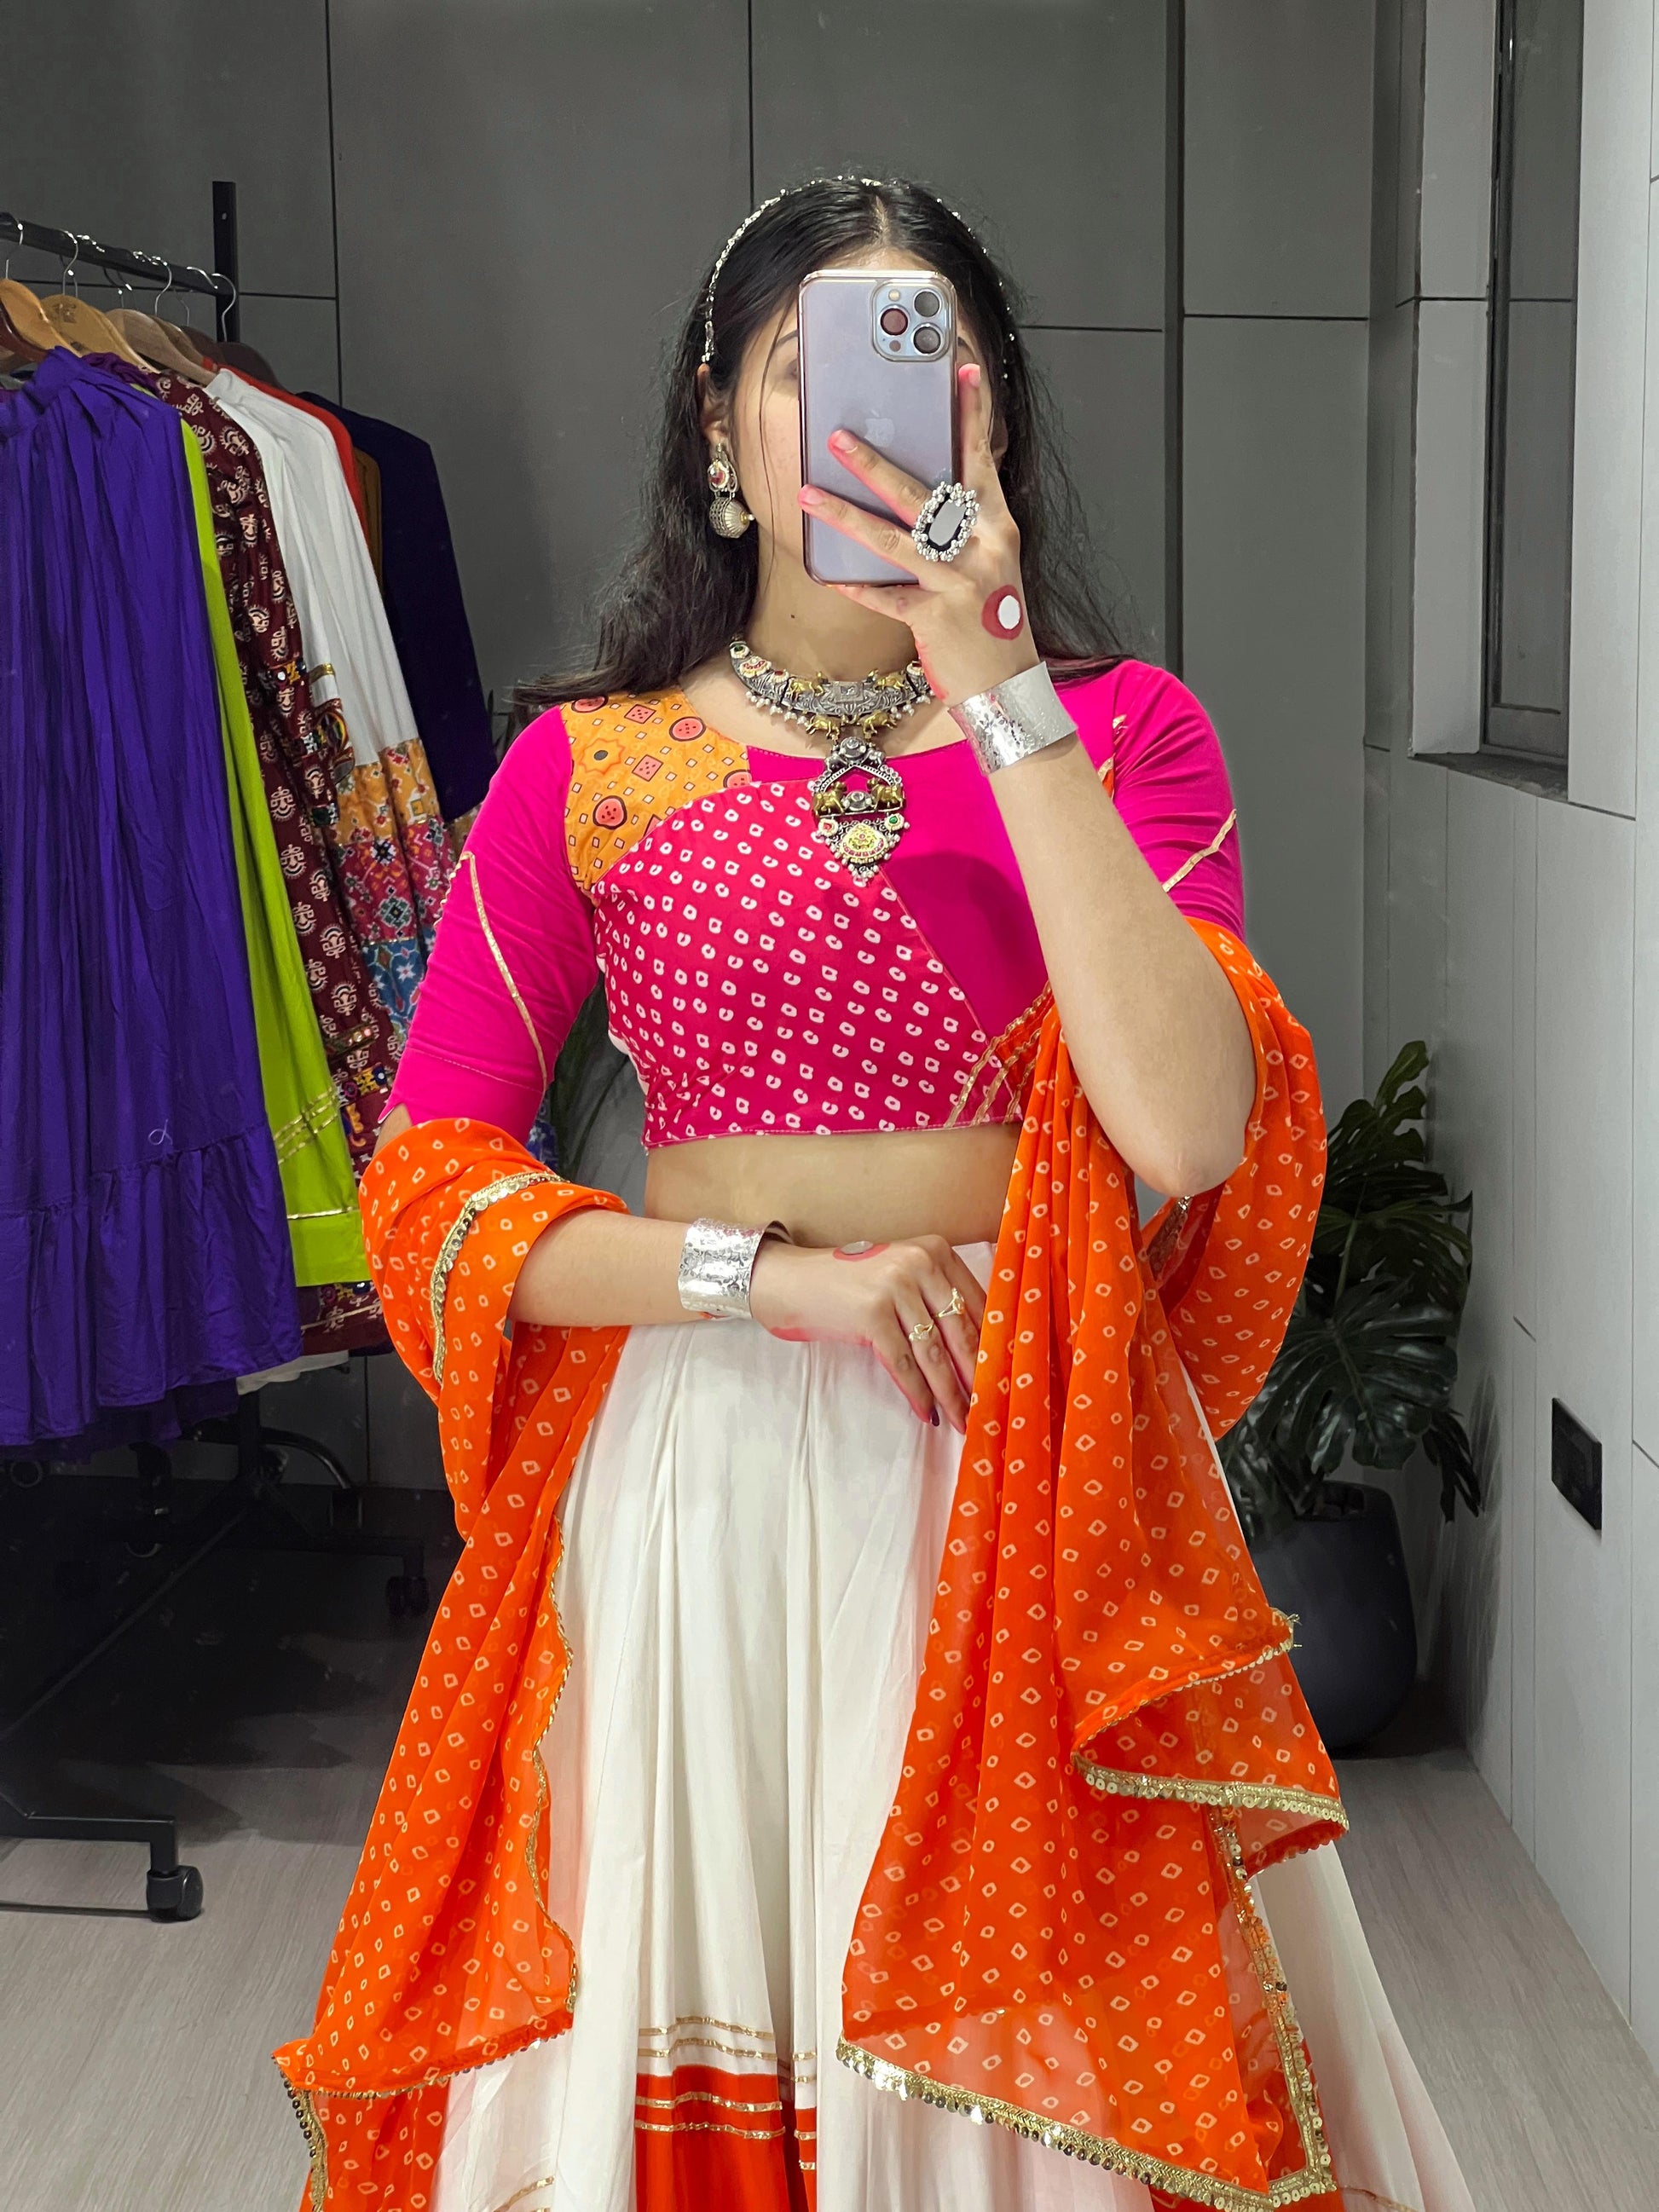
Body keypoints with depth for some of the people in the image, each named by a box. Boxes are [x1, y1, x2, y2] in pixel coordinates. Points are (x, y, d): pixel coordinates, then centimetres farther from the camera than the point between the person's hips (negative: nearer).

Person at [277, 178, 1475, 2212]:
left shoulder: (1120, 729, 2)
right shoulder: (584, 769, 2)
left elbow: (1189, 1126, -15)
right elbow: (423, 1189, -1)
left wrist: (992, 686, -18)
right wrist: (769, 1274, -13)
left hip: (1032, 1482, 0)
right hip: (696, 1483, 0)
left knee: (1028, 2047, 9)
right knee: (687, 2041, 10)